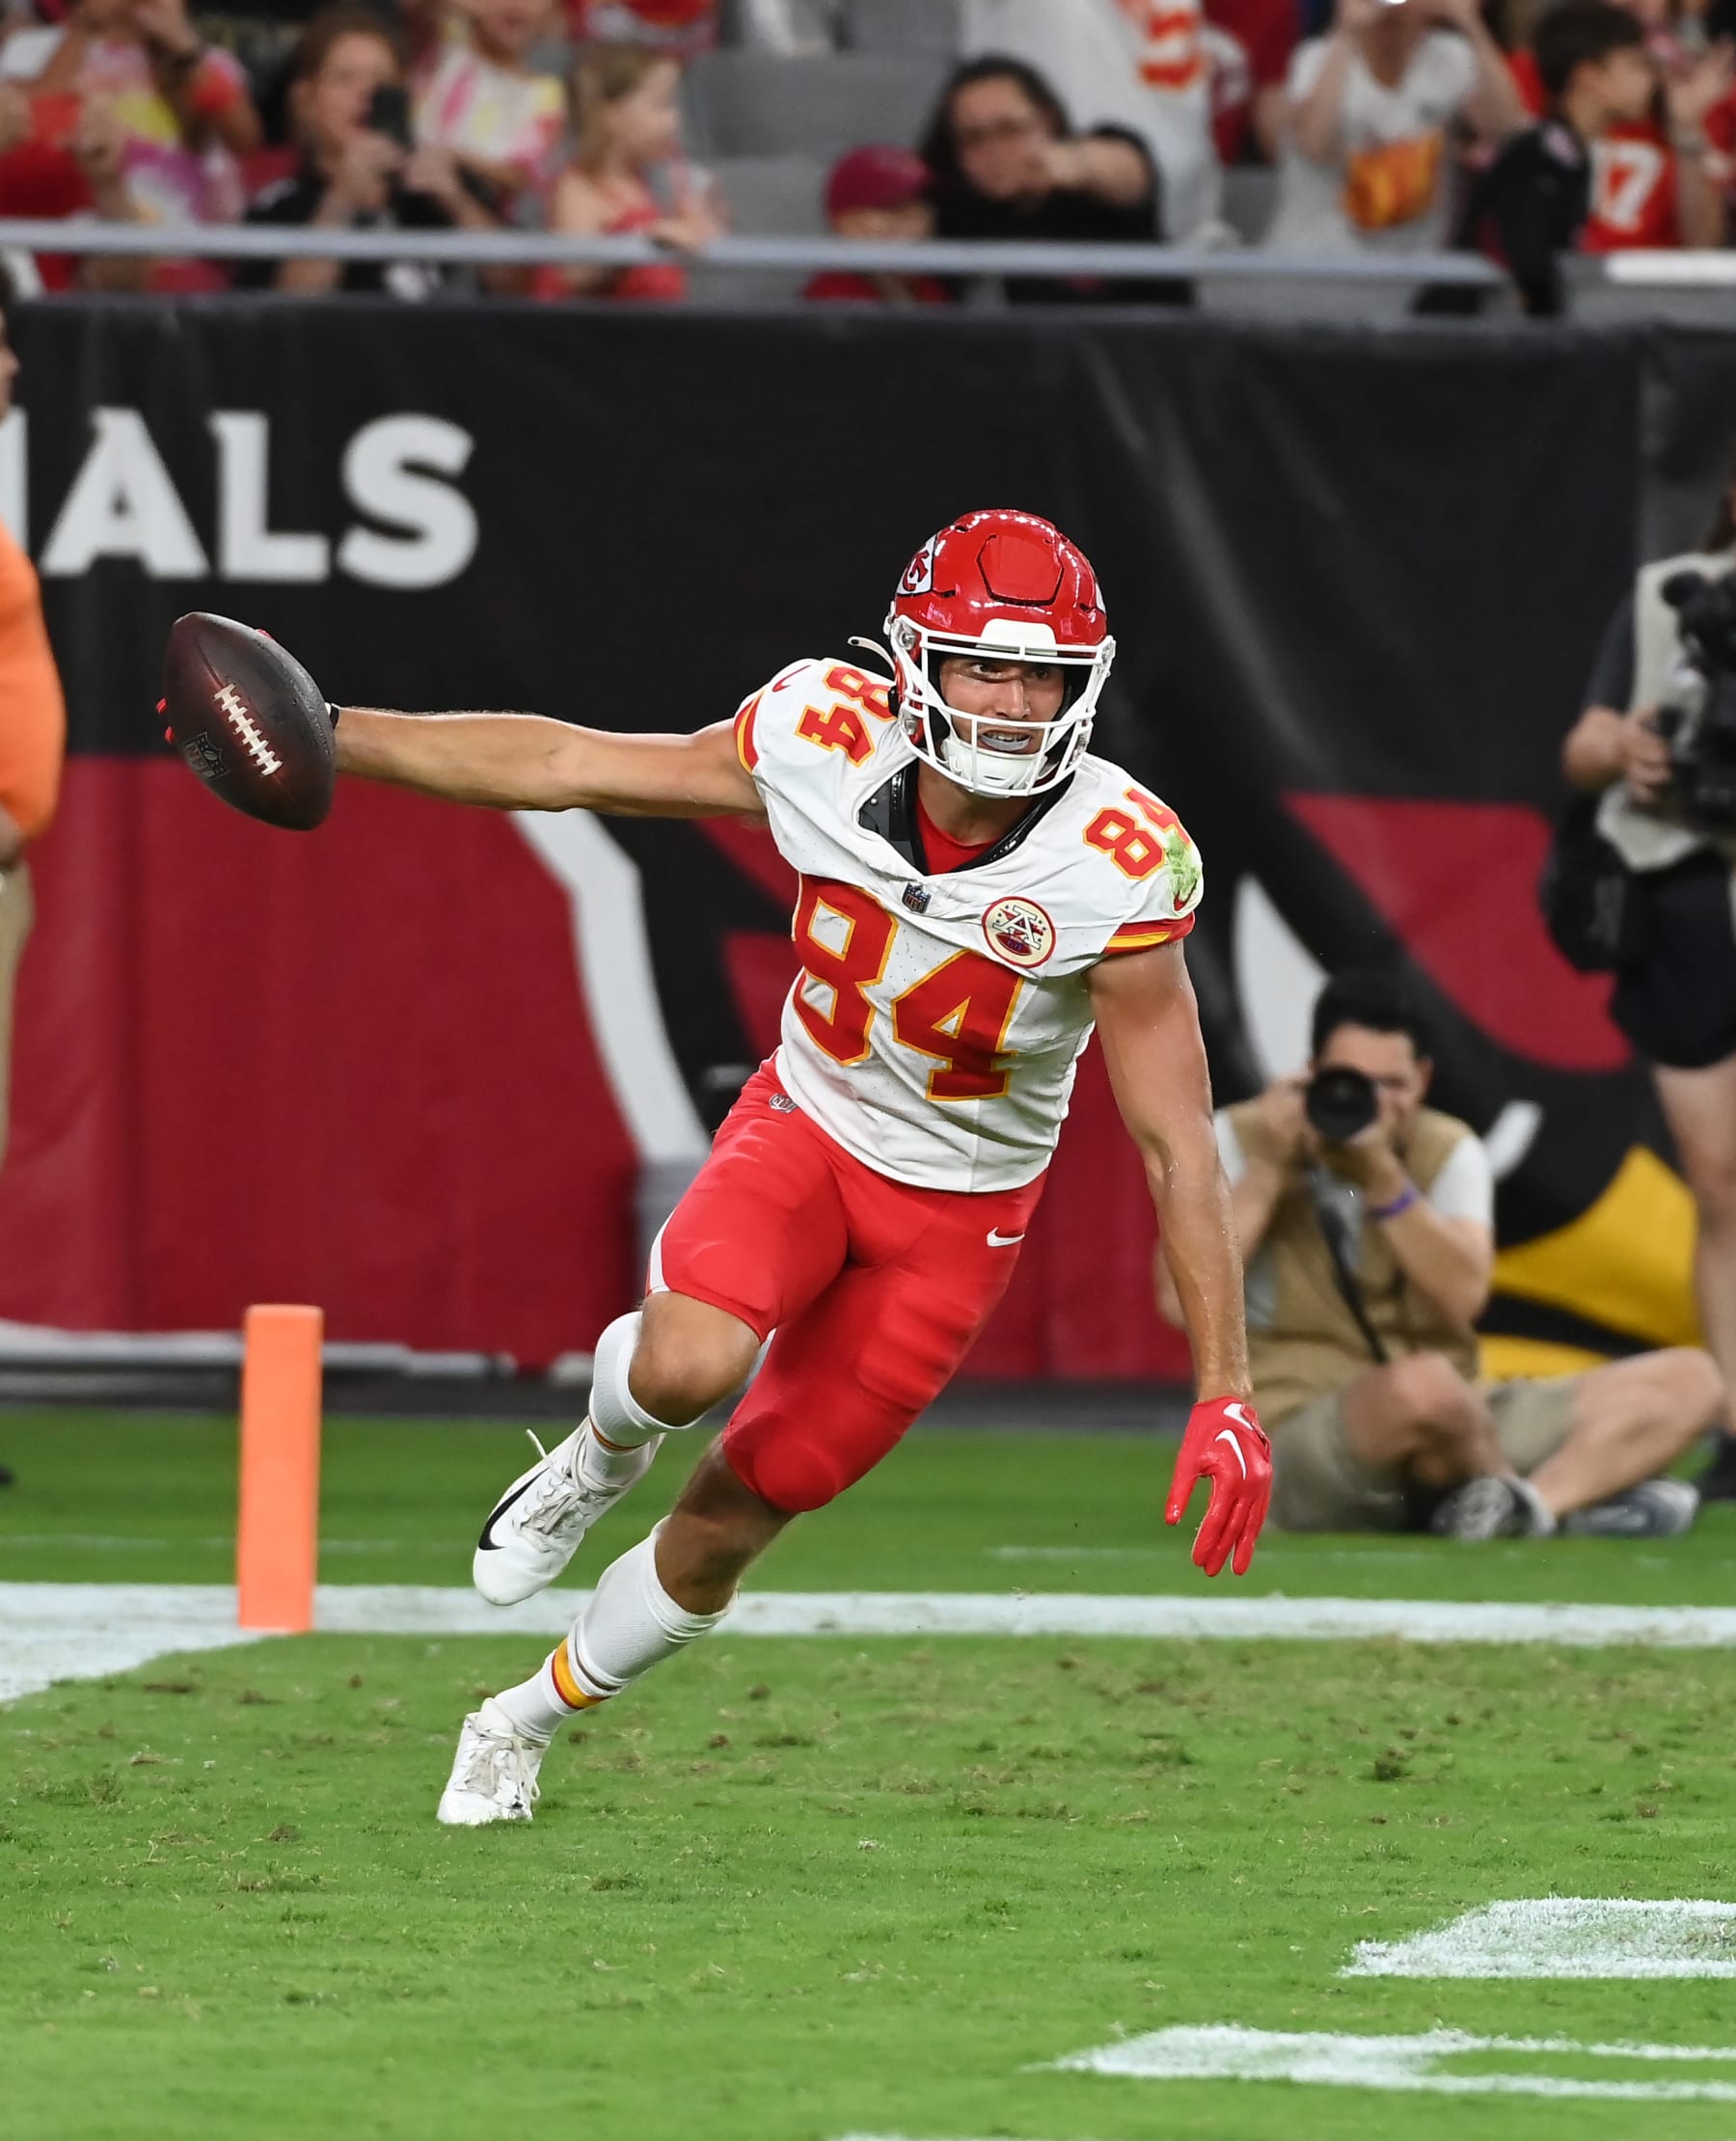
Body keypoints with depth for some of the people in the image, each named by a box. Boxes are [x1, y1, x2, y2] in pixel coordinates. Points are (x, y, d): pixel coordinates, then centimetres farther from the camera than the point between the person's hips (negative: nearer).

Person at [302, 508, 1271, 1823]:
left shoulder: (1116, 870, -26)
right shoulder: (828, 743, -20)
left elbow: (1178, 1145, -20)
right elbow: (563, 767, -8)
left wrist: (1226, 1395, -21)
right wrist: (320, 734, -8)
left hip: (958, 1212, -1)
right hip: (806, 1126, 1)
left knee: (730, 1524, 6)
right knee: (691, 1365, -32)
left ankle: (530, 1721, 35)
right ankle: (603, 1457, 7)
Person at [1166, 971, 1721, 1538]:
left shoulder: (1448, 1151, 6)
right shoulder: (1242, 1140, -3)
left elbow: (1463, 1296, -13)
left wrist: (1382, 1178, -22)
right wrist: (1266, 1170, -17)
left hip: (1463, 1428, 5)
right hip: (1297, 1432, -5)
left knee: (1688, 1380, -8)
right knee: (1423, 1385, -42)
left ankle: (1527, 1503, -31)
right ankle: (1580, 1490, -14)